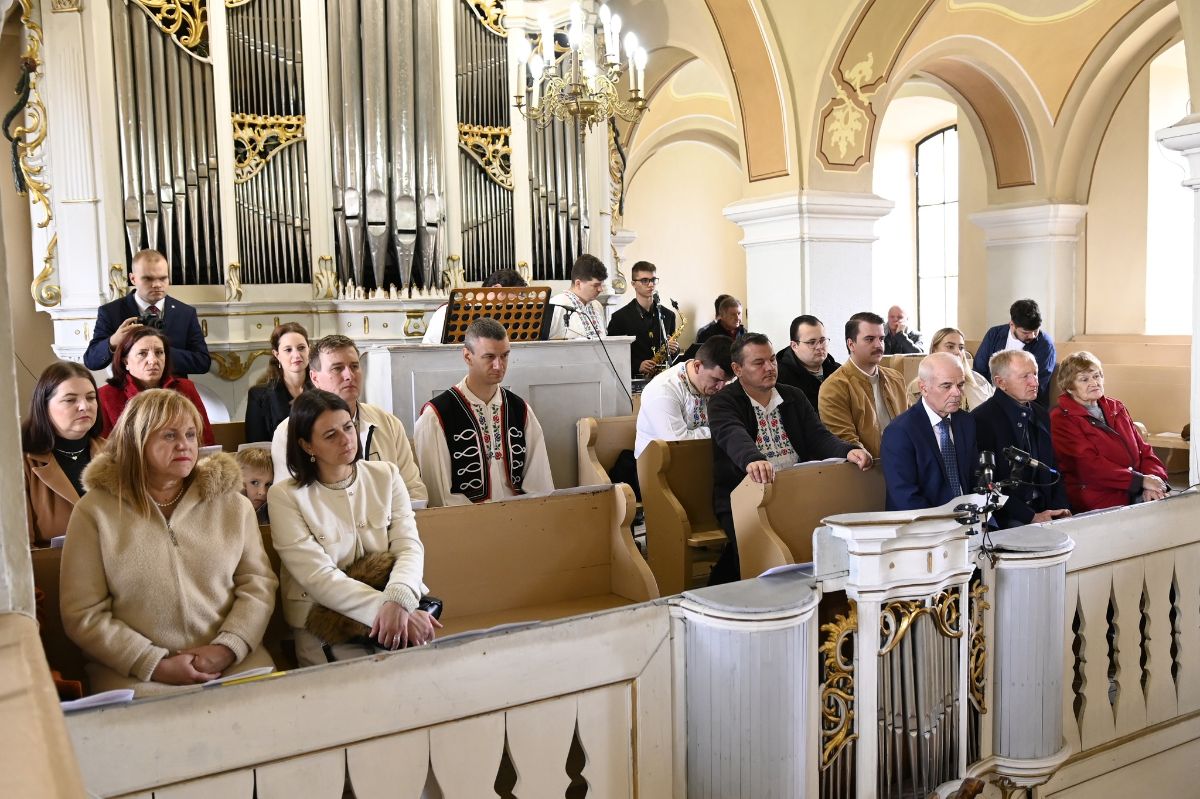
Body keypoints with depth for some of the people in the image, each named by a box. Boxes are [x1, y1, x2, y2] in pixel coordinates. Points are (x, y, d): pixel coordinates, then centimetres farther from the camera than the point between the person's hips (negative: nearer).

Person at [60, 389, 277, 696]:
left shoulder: (231, 504, 9)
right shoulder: (95, 511, 2)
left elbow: (259, 583, 6)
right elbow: (84, 614, -2)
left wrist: (227, 648, -10)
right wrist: (157, 665, -11)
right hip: (137, 678, -2)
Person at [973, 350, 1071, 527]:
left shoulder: (1041, 415, 13)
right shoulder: (982, 419, -11)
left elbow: (1053, 469, 19)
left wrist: (1061, 508, 2)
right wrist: (1030, 516, -17)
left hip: (1042, 510, 7)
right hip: (1007, 518, -7)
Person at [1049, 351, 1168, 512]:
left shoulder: (1117, 408, 21)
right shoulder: (1061, 420, -2)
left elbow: (1143, 449, 15)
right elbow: (1089, 465, -13)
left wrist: (1153, 481, -5)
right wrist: (1141, 480, -17)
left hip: (1137, 496, 6)